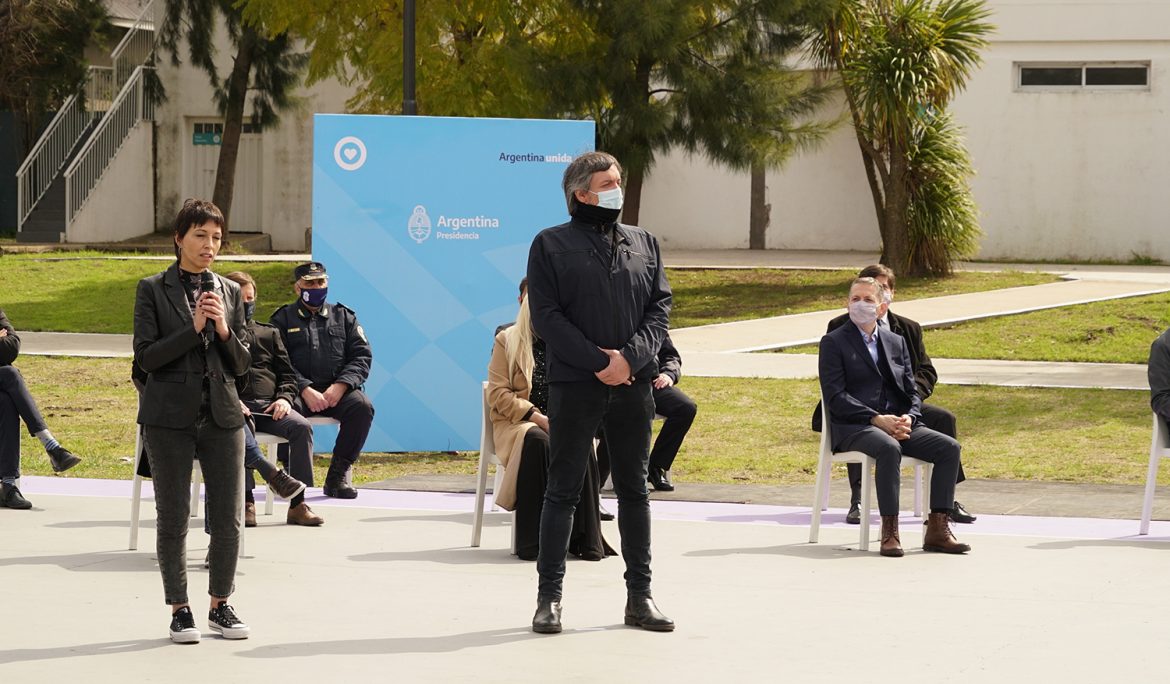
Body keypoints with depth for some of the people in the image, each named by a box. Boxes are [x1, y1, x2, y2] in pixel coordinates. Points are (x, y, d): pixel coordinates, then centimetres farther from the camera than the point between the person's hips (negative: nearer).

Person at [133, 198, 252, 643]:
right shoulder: (153, 290, -1)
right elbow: (145, 356, -9)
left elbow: (241, 364, 8)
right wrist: (194, 328, -16)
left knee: (228, 519, 4)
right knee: (173, 519, 3)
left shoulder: (229, 293, 9)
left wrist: (224, 331, -10)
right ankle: (179, 611, 13)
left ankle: (220, 606, 19)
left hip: (222, 414, 3)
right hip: (170, 417, -3)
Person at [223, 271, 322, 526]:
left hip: (269, 406, 3)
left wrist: (285, 398, -1)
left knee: (301, 427, -28)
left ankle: (297, 504, -27)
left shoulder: (269, 333, 26)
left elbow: (287, 373, 22)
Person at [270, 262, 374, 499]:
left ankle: (337, 476, -21)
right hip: (297, 390, -2)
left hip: (337, 390, 2)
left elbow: (362, 356, 9)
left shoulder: (344, 317, 20)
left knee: (362, 406, -30)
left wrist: (340, 386, -10)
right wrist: (305, 390, -18)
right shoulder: (283, 319, 13)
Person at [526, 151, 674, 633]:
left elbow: (660, 308, 7)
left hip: (633, 383, 4)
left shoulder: (644, 244, 13)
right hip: (574, 385, -4)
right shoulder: (551, 245, 0)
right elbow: (546, 316, -7)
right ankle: (549, 597, 6)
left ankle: (640, 595, 14)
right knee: (563, 491, 1)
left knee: (634, 490, 8)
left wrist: (630, 357, -10)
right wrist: (598, 362, -14)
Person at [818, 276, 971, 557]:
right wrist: (877, 419, -18)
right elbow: (835, 397, -8)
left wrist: (909, 418, -9)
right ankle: (889, 531, -33)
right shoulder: (833, 342, 3)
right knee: (889, 448, -37)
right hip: (853, 427, -6)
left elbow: (912, 392, 15)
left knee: (949, 447, -17)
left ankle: (937, 528, -16)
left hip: (898, 425, 6)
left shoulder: (896, 342, 20)